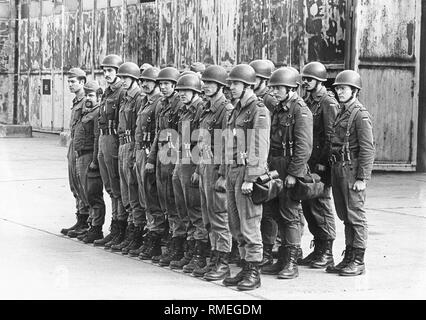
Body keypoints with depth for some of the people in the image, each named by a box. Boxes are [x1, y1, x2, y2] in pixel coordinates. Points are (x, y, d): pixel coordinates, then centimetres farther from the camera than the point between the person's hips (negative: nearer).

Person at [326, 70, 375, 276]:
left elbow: (368, 149, -15)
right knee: (345, 216, 12)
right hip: (338, 168, 9)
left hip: (352, 169, -9)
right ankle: (348, 259, 19)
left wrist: (362, 178, -18)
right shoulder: (341, 113, 15)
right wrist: (332, 168, 13)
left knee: (356, 216, -3)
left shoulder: (361, 115, -11)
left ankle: (358, 262, 2)